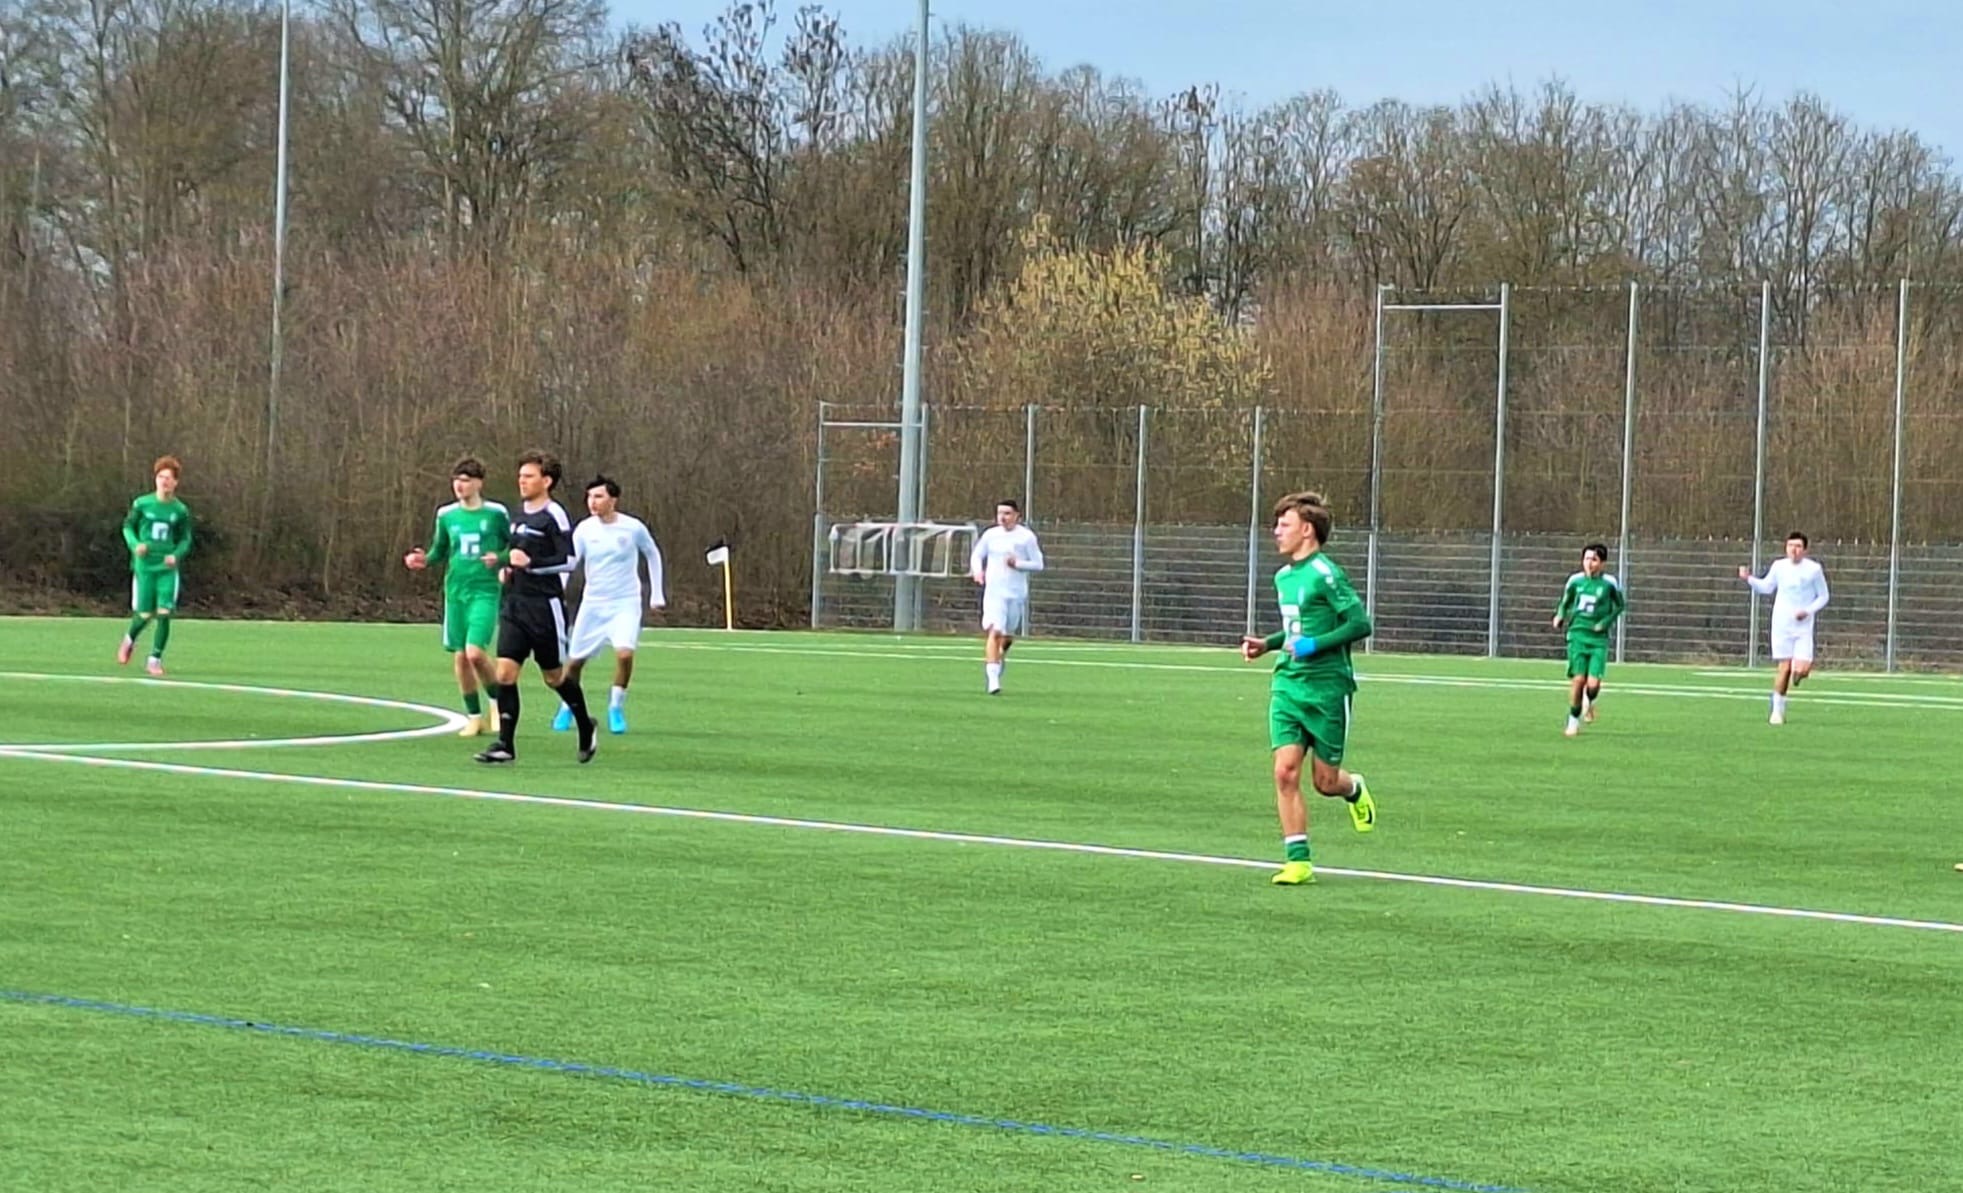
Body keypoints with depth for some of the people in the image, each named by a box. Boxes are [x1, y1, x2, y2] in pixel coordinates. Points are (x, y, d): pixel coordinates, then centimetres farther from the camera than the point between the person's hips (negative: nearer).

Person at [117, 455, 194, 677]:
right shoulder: (142, 504, -2)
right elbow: (128, 527, 8)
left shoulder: (180, 510, 0)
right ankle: (129, 639, 37)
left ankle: (155, 659, 2)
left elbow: (185, 540, 7)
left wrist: (176, 555, -12)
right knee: (144, 614, 2)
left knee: (164, 613, -11)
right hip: (144, 566, -1)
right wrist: (135, 544, -12)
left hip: (168, 569, 1)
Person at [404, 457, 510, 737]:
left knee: (475, 652, -18)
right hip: (455, 593, 4)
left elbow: (513, 546, 7)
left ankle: (497, 701, 8)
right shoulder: (446, 515, 8)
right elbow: (439, 551, 18)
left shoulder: (496, 513, -2)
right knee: (460, 657, 4)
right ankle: (474, 717, 18)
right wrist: (424, 559, -3)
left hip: (485, 591, -4)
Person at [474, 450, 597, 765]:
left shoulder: (554, 516, -11)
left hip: (545, 606, -7)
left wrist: (530, 563, -22)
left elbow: (570, 560, -16)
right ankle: (505, 745, -5)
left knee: (554, 677, 6)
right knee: (505, 672, -6)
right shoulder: (518, 513, 13)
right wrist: (503, 560, 10)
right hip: (514, 604, 7)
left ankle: (585, 726, 31)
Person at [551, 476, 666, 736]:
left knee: (624, 653, -23)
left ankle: (616, 708, -1)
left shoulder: (633, 528, -7)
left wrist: (657, 594, 10)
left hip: (626, 603, -2)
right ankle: (566, 708, 30)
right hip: (593, 604, 2)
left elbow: (653, 555, 10)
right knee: (575, 660, 4)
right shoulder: (584, 530, -5)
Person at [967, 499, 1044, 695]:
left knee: (1008, 635, 13)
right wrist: (977, 570, -4)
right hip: (994, 591, -1)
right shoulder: (990, 535, 3)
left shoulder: (1027, 537, -1)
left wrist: (1018, 563, -15)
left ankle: (1001, 656, 49)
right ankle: (993, 680, -21)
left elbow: (1038, 564, 2)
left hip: (1017, 594, 1)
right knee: (994, 633, -18)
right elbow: (976, 555, 17)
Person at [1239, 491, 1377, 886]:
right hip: (1287, 686, 6)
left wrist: (1314, 645, -21)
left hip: (1327, 688, -6)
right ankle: (1298, 861, -3)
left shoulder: (1325, 574, -13)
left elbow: (1360, 623, -16)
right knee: (1285, 771, -8)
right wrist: (1267, 644, 12)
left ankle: (1355, 789, 39)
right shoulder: (1283, 577, 13)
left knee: (1324, 781, 3)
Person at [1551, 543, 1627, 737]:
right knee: (1578, 679, -9)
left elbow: (1620, 605, 11)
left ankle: (1589, 701, 28)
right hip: (1577, 634, 1)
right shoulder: (1575, 580, 3)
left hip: (1598, 639, -1)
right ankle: (1573, 720, 10)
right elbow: (1565, 602, 19)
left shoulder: (1609, 583, -3)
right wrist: (1560, 616, 0)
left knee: (1593, 683, -10)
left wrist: (1606, 622, -4)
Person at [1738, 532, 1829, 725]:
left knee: (1802, 669, -14)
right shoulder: (1779, 566, 3)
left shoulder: (1814, 569, -3)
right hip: (1782, 625, 1)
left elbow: (1823, 596, 5)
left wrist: (1808, 611, -11)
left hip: (1804, 627, -1)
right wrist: (1748, 579, 1)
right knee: (1784, 668, -4)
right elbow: (1765, 587, 18)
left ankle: (1793, 678, 24)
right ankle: (1778, 710, 9)